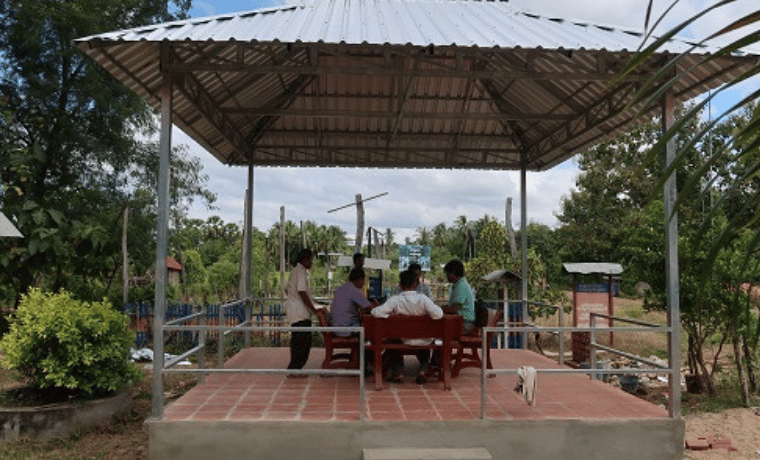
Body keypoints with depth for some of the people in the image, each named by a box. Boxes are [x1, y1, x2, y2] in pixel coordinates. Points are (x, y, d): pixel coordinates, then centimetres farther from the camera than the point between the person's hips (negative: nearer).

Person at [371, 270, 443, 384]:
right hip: (422, 342, 1)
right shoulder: (422, 299, -18)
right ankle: (423, 370, 21)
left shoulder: (394, 300, -18)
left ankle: (397, 372, 25)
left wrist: (391, 315, -12)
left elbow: (376, 312, -28)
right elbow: (438, 314, -25)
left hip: (401, 341, 0)